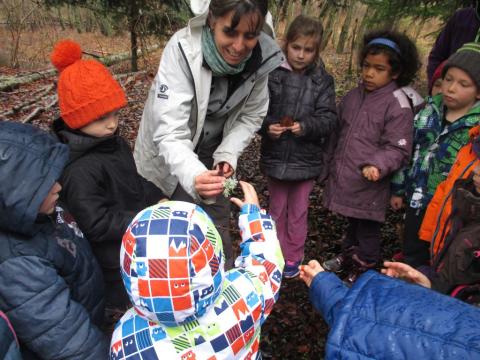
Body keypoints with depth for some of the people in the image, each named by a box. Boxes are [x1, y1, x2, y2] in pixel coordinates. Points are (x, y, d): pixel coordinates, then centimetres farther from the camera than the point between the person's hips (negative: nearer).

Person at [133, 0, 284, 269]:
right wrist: (193, 175, -54)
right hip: (168, 156, -2)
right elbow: (170, 132, -36)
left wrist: (227, 155, -20)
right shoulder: (183, 49, -32)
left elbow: (250, 117, -5)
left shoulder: (265, 57, -21)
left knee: (218, 226, 11)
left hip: (213, 152, 3)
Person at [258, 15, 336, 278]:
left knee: (298, 211, 15)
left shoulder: (323, 81, -3)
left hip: (306, 158, 0)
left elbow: (329, 119, -8)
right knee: (277, 208, 16)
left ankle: (294, 257, 34)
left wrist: (305, 126, -26)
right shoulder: (272, 74, -7)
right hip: (275, 156, 0)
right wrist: (267, 126, -25)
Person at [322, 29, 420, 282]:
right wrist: (332, 164, 20)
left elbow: (398, 149, -16)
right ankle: (347, 256, 47)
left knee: (367, 230, 10)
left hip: (369, 184, -6)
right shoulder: (354, 96, 6)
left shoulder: (398, 106, -15)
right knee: (352, 223, 26)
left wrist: (377, 166, -33)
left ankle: (363, 270, 31)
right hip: (344, 178, 6)